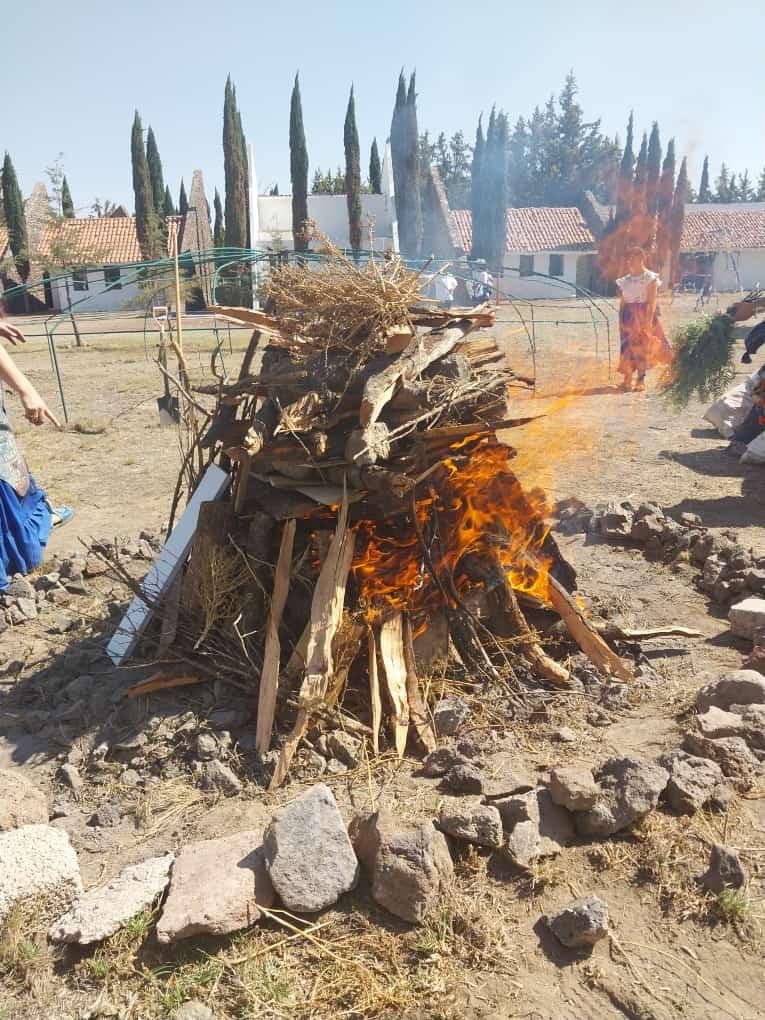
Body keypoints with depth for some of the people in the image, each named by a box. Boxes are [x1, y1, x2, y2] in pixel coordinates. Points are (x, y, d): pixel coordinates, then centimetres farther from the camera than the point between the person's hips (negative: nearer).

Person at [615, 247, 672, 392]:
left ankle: (641, 380, 3)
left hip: (644, 314, -4)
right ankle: (627, 379, 3)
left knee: (643, 346, -2)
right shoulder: (625, 280, 12)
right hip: (629, 315, 4)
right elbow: (622, 302, 11)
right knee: (627, 346, -1)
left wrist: (649, 320, -19)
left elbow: (652, 301, -10)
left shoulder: (650, 278, -3)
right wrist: (621, 320, 4)